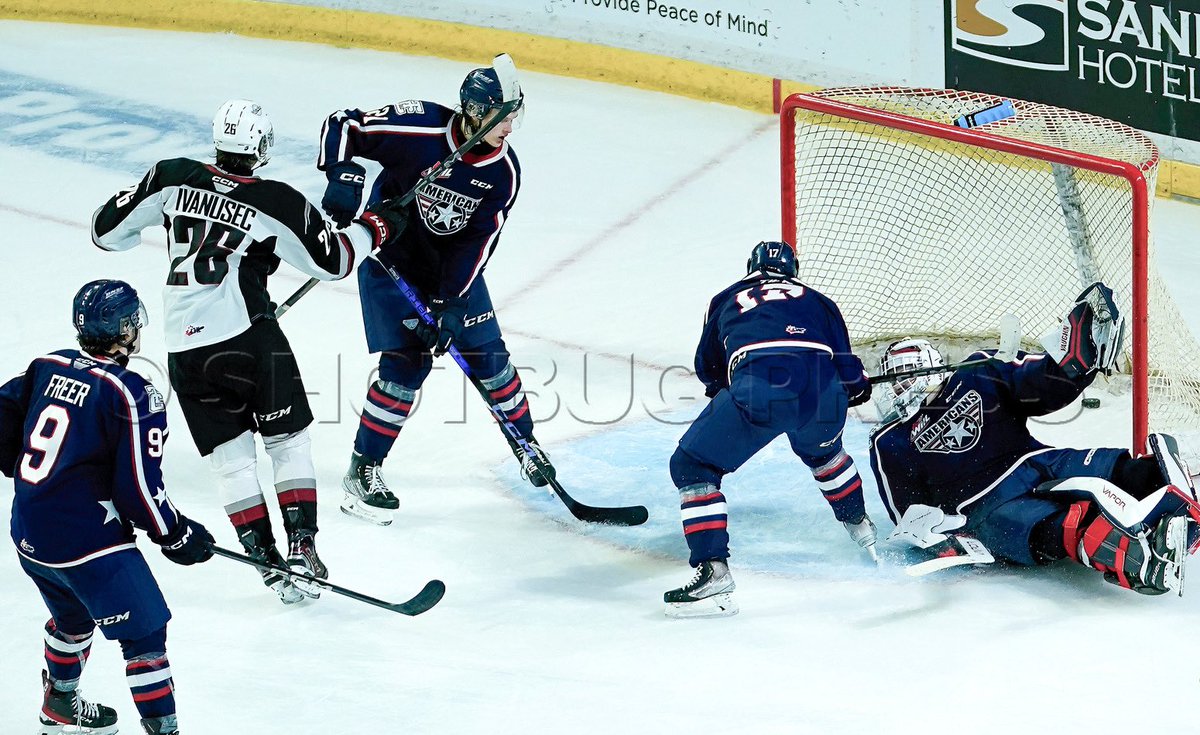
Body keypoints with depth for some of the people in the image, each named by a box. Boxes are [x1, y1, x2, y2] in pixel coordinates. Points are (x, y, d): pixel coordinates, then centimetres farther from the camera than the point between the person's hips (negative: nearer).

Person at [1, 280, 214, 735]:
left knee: (74, 614, 32)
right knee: (144, 633, 2)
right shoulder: (133, 395, -18)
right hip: (86, 543, -8)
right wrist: (176, 535, -2)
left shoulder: (47, 368, 3)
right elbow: (139, 488, -18)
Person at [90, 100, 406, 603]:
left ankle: (266, 560, 6)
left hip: (184, 349, 3)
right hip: (248, 337, -3)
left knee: (231, 457, 10)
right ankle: (301, 546, 3)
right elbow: (332, 262, 7)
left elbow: (108, 229, 8)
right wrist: (374, 228, 22)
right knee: (288, 441, 13)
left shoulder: (173, 179, 2)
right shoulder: (278, 204, -4)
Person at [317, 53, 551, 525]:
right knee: (406, 362, -14)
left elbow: (477, 242, -15)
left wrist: (446, 305, -22)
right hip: (391, 256, -4)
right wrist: (343, 176, -36)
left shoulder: (503, 171, -14)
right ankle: (362, 471, -4)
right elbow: (341, 126, -20)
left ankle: (525, 443, 30)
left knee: (486, 353, 7)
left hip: (453, 264, 4)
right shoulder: (419, 127, -27)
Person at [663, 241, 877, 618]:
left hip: (756, 387, -3)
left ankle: (713, 573, -6)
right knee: (820, 448, 39)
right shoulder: (817, 301, 30)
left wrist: (722, 384, 60)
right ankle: (860, 527, 53)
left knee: (691, 466, 10)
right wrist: (858, 385, 48)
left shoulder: (727, 299, 29)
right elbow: (848, 373, 24)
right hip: (822, 390, 3)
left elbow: (708, 370, 37)